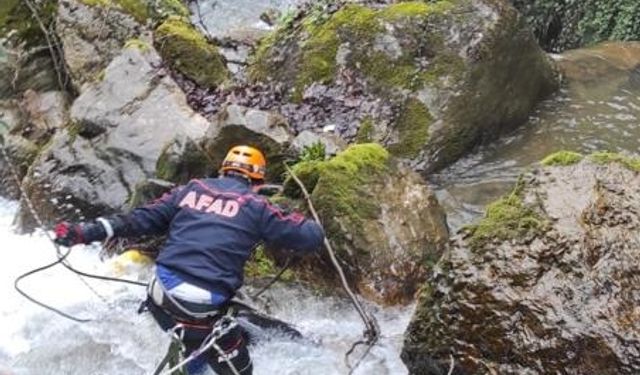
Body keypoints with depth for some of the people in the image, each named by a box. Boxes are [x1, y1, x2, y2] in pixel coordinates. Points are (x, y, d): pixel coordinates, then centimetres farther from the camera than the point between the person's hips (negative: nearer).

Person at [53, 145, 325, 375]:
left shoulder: (190, 190, 13)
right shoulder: (256, 206, 2)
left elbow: (140, 219, 11)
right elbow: (311, 238, 4)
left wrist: (86, 233, 15)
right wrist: (299, 222, 25)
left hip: (160, 298, 6)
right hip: (201, 311, -6)